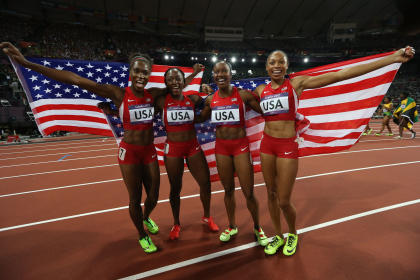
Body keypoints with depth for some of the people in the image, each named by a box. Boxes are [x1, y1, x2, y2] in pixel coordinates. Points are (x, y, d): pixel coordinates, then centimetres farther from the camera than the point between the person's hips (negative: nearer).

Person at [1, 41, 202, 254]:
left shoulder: (153, 94, -2)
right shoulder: (119, 94, -12)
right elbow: (76, 80, -18)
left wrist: (192, 75, 17)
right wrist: (27, 63, -21)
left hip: (149, 151, 4)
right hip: (129, 151, -3)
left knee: (153, 197, 14)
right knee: (135, 199, 9)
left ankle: (146, 218, 51)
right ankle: (142, 235, 37)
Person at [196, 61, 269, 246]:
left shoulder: (243, 95, -7)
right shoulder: (210, 100, 5)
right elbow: (201, 118, 21)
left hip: (241, 145, -3)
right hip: (221, 147, 3)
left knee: (248, 193, 2)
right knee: (228, 190, 15)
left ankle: (257, 228, 28)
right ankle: (232, 227, 36)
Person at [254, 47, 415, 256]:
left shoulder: (296, 83, -3)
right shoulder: (260, 90, 7)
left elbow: (341, 75, -9)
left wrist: (392, 58, -11)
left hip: (287, 146, -4)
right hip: (266, 145, 4)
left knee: (284, 201, 2)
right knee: (271, 194, 13)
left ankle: (292, 234, 34)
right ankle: (278, 236, 35)